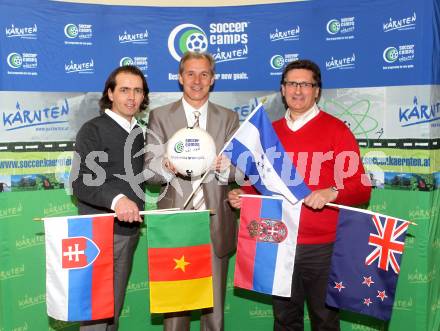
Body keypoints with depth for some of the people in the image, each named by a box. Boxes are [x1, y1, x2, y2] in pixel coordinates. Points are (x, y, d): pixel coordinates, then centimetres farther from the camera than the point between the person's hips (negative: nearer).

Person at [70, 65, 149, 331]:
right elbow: (80, 183, -21)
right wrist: (116, 199, -36)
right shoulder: (93, 130, -9)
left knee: (115, 305, 16)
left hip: (129, 230, 7)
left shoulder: (138, 133, 13)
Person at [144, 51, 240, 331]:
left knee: (214, 306, 11)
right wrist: (166, 168, -23)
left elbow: (239, 170, 3)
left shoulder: (229, 118, 8)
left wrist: (224, 168, -19)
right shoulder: (160, 116, 4)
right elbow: (149, 171, -1)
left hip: (216, 224, 1)